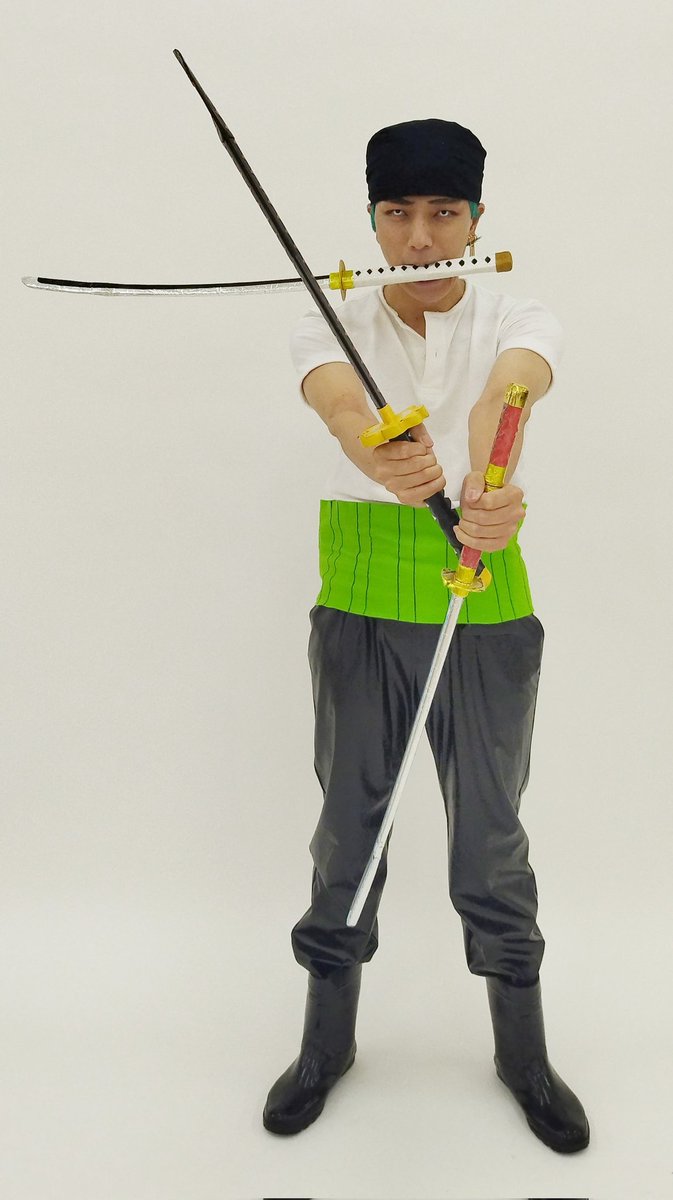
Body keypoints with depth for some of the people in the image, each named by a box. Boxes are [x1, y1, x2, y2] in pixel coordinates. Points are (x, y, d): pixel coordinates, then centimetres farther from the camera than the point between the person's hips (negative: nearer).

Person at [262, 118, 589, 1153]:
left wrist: (487, 481, -50)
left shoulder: (516, 320, -1)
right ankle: (328, 1039, 31)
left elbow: (511, 387, -26)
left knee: (491, 830, 8)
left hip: (486, 602, -1)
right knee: (348, 820, 11)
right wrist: (380, 455, -50)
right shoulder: (335, 325, 0)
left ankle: (523, 1049, 30)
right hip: (360, 602, 1)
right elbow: (336, 396, -25)